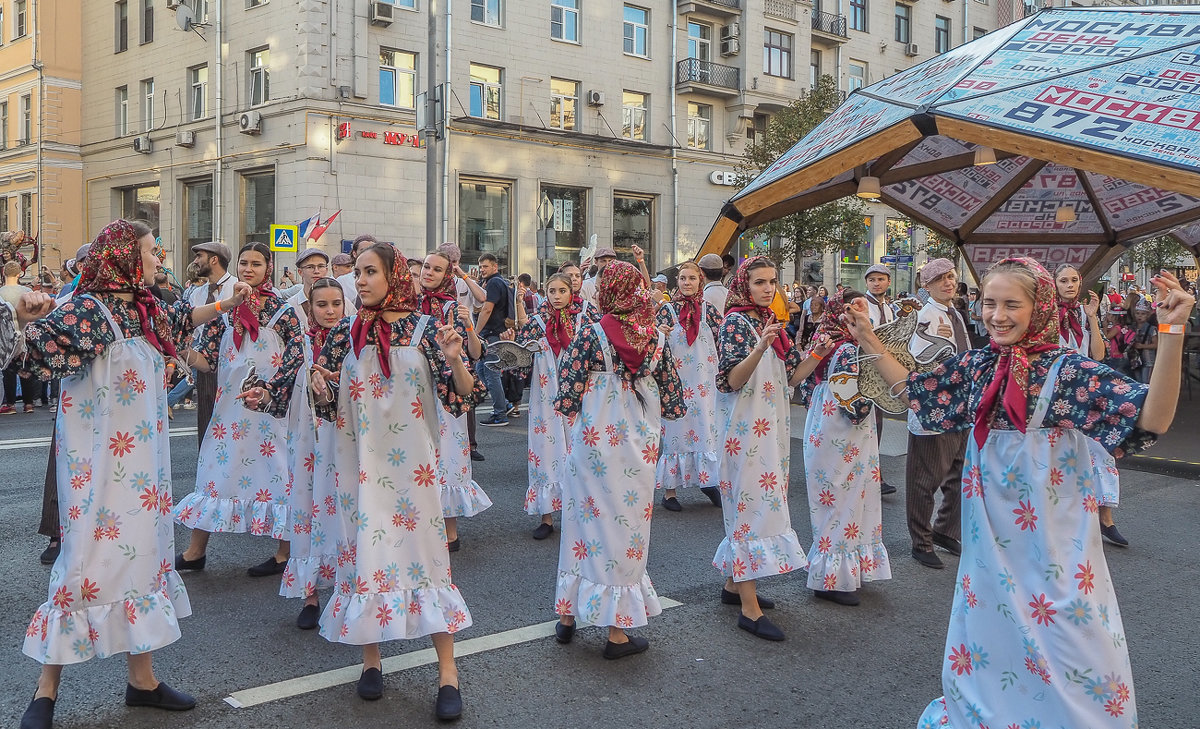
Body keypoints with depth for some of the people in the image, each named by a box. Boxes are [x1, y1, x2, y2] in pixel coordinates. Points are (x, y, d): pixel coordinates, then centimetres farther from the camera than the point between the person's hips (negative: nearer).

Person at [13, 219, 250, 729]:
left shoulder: (147, 308, 8)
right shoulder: (88, 311, -15)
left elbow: (182, 319, 30)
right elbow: (40, 347, -25)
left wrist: (227, 303, 36)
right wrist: (28, 319, -44)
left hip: (144, 460, 8)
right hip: (99, 463, -8)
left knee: (144, 551, 12)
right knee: (92, 557, -4)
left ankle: (143, 679, 23)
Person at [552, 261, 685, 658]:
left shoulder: (590, 336, -10)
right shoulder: (657, 339, -2)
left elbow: (566, 400, -12)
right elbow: (674, 405, 4)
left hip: (593, 444, -1)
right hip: (638, 449, 1)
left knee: (584, 521, 13)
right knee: (628, 527, 8)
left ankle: (568, 616, 25)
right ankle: (618, 631, 14)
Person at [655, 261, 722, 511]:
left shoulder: (708, 309, 6)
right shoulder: (667, 309, 1)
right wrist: (661, 335, -20)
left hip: (704, 382, 2)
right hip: (675, 380, -2)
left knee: (707, 430, 4)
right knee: (676, 430, 0)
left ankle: (708, 480, 22)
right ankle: (670, 490, 7)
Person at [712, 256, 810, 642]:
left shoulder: (772, 323, 14)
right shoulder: (736, 322, -9)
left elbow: (789, 378, 14)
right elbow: (732, 381, -19)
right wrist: (761, 346, -31)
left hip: (770, 426, 8)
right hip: (745, 429, -8)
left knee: (752, 503, 13)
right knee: (752, 504, -10)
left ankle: (733, 583, 25)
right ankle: (749, 608, -8)